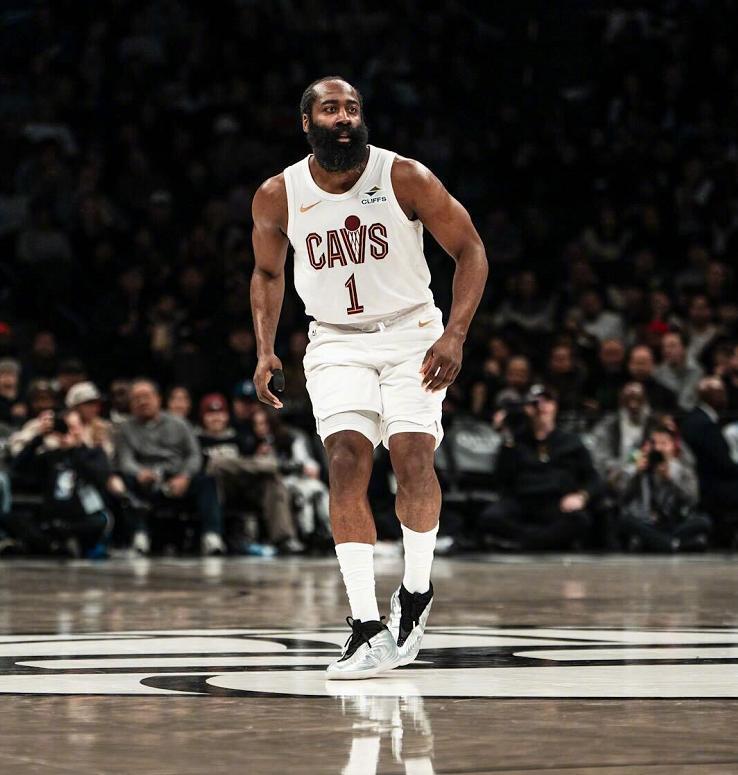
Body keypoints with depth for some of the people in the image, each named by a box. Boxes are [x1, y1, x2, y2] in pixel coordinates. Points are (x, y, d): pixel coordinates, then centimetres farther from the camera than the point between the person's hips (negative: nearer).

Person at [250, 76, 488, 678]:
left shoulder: (406, 178, -13)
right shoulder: (277, 197, -6)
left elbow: (470, 251, -5)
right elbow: (268, 273, 13)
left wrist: (455, 335, -16)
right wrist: (265, 351, 2)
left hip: (411, 334, -1)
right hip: (336, 341, 1)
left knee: (413, 455, -17)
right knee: (347, 460, -17)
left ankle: (416, 594, 9)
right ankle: (367, 628, -17)